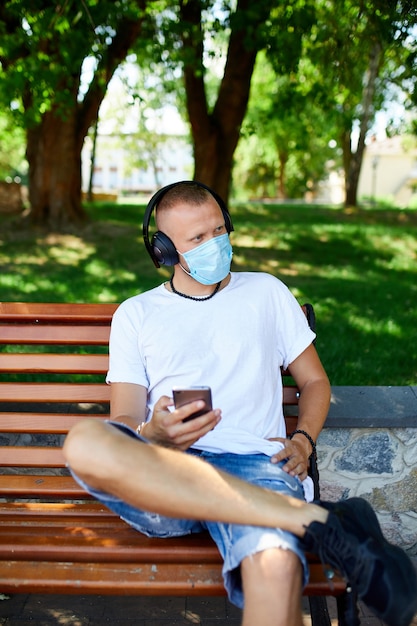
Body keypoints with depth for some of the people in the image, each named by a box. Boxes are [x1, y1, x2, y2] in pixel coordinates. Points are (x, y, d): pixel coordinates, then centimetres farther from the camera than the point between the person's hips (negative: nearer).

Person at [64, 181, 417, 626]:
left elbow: (314, 380, 25)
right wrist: (153, 434, -14)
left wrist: (302, 441, 4)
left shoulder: (266, 292, 21)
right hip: (159, 477, 3)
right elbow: (124, 419, 10)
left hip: (251, 463, -2)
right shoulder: (135, 314, 18)